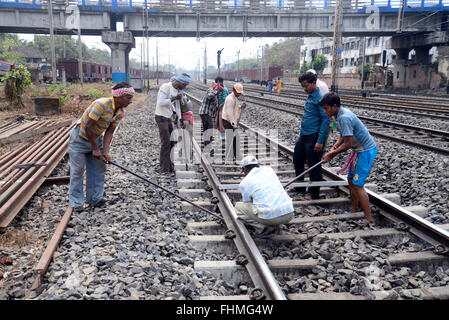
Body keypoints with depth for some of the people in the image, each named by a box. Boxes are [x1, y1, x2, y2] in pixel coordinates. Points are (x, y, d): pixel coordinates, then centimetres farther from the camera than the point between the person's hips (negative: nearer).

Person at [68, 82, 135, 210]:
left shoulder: (121, 112, -8)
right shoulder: (102, 104, -32)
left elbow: (109, 132, -7)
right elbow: (88, 126, -28)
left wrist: (105, 151, -20)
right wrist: (95, 148, -21)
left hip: (96, 138, 7)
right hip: (80, 139, -7)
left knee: (99, 169, 7)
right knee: (77, 171, -1)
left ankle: (95, 198, 18)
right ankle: (76, 202, 9)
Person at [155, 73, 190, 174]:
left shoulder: (179, 90, 9)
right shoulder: (165, 87, -15)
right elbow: (160, 102, -22)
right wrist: (174, 98, -24)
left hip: (169, 118, 8)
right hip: (161, 117, -8)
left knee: (172, 142, 8)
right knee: (166, 143, -10)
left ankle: (170, 167, 17)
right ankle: (164, 169, -4)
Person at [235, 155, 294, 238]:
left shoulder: (244, 183, 7)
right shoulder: (268, 169, 18)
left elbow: (247, 203, 21)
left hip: (269, 216, -4)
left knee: (238, 206, 17)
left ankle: (265, 228, 2)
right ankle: (275, 226, 13)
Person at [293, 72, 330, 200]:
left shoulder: (320, 98, -15)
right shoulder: (309, 96, 13)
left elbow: (326, 119, -20)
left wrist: (320, 141, -22)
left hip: (313, 137, -10)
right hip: (303, 136, 10)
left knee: (314, 165, 2)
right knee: (297, 160, 18)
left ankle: (314, 193, 15)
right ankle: (299, 186, 35)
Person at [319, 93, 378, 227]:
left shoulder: (344, 118, -26)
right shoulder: (341, 114, 6)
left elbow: (348, 144, -25)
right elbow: (343, 136, 16)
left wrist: (331, 154, -12)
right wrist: (335, 147, -1)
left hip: (366, 151, -10)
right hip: (359, 150, 10)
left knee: (357, 185, -10)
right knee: (351, 180, 16)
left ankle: (370, 220, -5)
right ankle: (354, 210, 29)